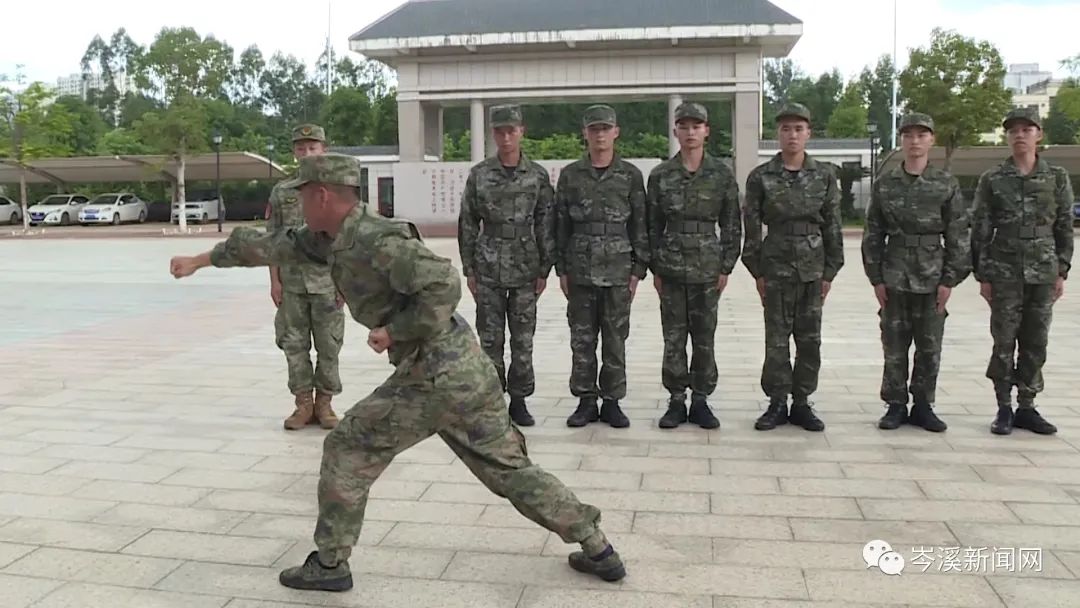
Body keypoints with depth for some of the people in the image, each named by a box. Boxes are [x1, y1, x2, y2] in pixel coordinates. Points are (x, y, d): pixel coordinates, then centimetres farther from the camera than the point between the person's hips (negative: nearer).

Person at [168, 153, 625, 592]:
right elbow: (272, 246, 25)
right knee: (510, 467, 16)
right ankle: (599, 550, 21)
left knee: (348, 451, 6)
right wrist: (203, 259, 32)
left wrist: (394, 331, -15)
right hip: (467, 368, 10)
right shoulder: (334, 238, 14)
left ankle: (329, 565, 19)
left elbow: (445, 286, -25)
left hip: (433, 375, -10)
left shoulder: (377, 239, -15)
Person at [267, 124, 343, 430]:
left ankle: (324, 402, 16)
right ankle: (303, 403, 17)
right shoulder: (281, 192, 7)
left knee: (328, 347, 3)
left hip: (327, 282, -2)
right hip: (292, 283, 2)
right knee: (295, 345, 6)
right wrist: (275, 281, 2)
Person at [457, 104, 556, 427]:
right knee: (490, 339, 4)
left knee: (523, 339, 5)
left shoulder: (538, 175, 2)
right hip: (489, 271, 0)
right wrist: (469, 269, 1)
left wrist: (544, 269, 0)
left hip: (526, 270, 0)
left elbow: (546, 225, 3)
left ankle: (519, 400, 16)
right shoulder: (479, 174, 2)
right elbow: (467, 224, 4)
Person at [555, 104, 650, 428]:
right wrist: (561, 270, 3)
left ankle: (612, 401, 14)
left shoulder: (630, 175, 4)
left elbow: (640, 225, 4)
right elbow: (561, 225, 7)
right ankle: (586, 401, 14)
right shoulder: (570, 175, 5)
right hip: (580, 270, 1)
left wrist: (638, 270, -1)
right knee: (582, 340, 5)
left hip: (618, 271, -1)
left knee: (615, 340, 4)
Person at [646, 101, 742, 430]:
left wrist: (726, 267, -1)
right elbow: (652, 225, 6)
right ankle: (676, 400, 15)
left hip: (708, 269, 0)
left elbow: (732, 224, 4)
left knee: (704, 338, 5)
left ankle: (701, 401, 16)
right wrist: (655, 268, 2)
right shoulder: (660, 175, 3)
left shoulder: (722, 174, 1)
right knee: (674, 338, 5)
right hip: (671, 269, 1)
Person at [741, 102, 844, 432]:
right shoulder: (760, 176, -2)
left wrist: (830, 271, 1)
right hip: (776, 268, -2)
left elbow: (833, 225, 4)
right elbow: (751, 226, -1)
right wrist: (757, 271, -3)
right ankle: (777, 403, 13)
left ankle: (801, 402, 17)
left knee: (810, 339, 6)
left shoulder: (825, 174, 3)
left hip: (813, 268, 2)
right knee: (776, 340, 2)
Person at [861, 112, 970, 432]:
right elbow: (873, 235, 4)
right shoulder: (884, 185, 3)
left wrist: (949, 280, -5)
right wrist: (876, 278, -1)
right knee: (894, 346, 4)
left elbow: (958, 236, 1)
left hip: (933, 279, 0)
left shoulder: (947, 184, 1)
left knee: (930, 347, 6)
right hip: (894, 278, 0)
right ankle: (896, 405, 15)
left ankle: (923, 405, 18)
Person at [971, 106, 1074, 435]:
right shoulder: (992, 180, 1)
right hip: (1005, 274, -2)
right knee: (1004, 342, 1)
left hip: (1043, 273, 2)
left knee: (1036, 343, 6)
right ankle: (1004, 409, 10)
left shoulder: (1057, 178, 6)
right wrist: (983, 275, -3)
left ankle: (1026, 406, 16)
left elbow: (1065, 229, 8)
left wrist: (1061, 272, 2)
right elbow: (980, 231, 1)